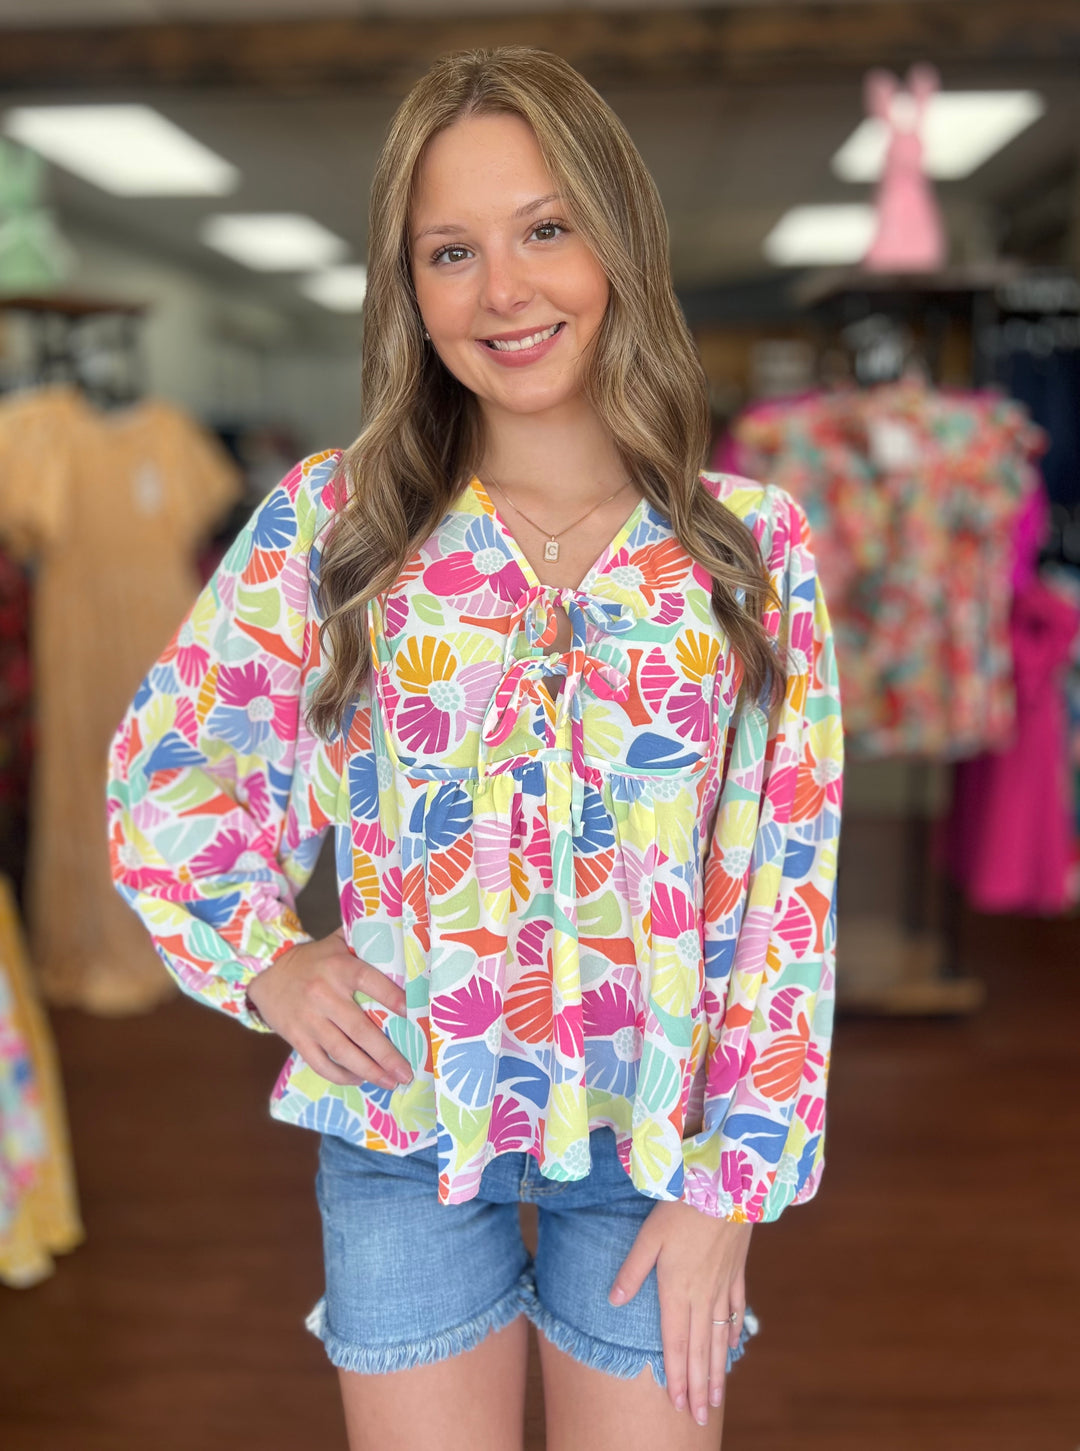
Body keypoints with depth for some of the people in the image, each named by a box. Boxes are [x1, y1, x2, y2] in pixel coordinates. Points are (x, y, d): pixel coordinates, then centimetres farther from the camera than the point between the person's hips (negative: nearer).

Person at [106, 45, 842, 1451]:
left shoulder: (754, 544, -5)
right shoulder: (331, 521, -5)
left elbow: (791, 886, -4)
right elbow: (160, 767, 5)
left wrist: (734, 1177, -6)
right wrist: (261, 956, -8)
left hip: (654, 1133, 0)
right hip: (404, 1118, 0)